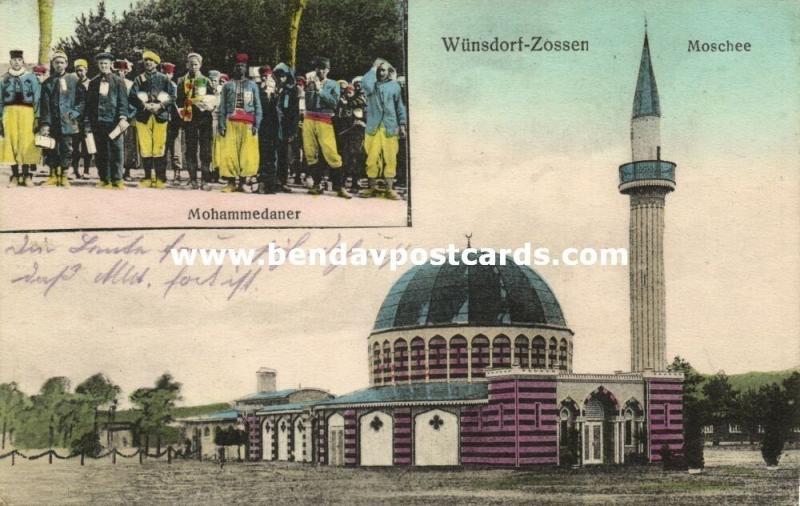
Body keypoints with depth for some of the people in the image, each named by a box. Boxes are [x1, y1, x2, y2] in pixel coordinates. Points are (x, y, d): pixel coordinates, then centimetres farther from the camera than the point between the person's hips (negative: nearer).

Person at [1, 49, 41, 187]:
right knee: (11, 142, -4)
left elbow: (37, 99, 7)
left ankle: (26, 175, -2)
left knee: (27, 143, -8)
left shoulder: (31, 77, 9)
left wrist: (37, 117, -1)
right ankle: (15, 176, 0)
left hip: (26, 112, -1)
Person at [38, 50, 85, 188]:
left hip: (67, 122, -1)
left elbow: (83, 99, 6)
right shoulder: (47, 83, 7)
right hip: (52, 122, 1)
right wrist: (45, 123, -8)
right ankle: (54, 176, 11)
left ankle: (64, 177, 4)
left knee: (66, 150, -2)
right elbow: (44, 105, 1)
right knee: (51, 150, 3)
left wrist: (74, 113, -7)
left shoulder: (74, 80, 6)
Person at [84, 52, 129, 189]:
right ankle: (104, 180, 10)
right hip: (98, 122, 3)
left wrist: (123, 117, -13)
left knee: (116, 151, -5)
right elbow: (89, 104, 13)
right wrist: (87, 123, 6)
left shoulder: (118, 81, 7)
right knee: (101, 152, 4)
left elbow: (123, 101, 1)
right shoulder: (93, 83, 13)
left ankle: (117, 180, -3)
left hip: (114, 121, -3)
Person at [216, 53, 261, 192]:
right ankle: (231, 182, -2)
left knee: (247, 153, -5)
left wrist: (256, 124, -3)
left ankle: (242, 182, 1)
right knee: (229, 152, -6)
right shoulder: (228, 85, 14)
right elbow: (222, 107, 8)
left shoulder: (252, 85, 14)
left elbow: (257, 106, 9)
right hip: (230, 123, 0)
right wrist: (221, 124, -3)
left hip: (247, 123, 0)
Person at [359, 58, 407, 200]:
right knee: (372, 157, -3)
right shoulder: (371, 84, 8)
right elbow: (365, 84, -18)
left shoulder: (394, 85, 11)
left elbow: (400, 106, 14)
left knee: (390, 158, -3)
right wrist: (373, 68, -6)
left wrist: (402, 124, 8)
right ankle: (372, 187, 6)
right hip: (373, 127, 0)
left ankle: (389, 189, 2)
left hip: (390, 128, 0)